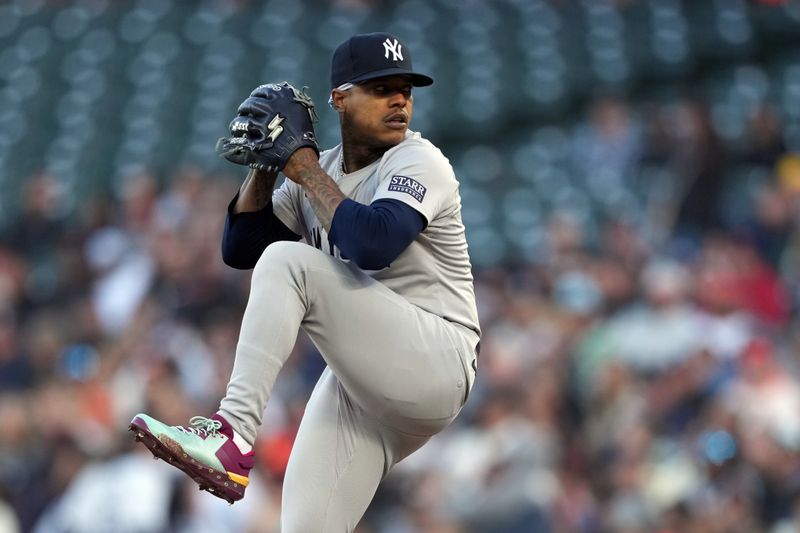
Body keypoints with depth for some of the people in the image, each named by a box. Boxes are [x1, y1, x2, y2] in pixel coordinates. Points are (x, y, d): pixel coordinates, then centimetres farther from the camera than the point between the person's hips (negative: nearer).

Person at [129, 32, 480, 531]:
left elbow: (373, 244, -26)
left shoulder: (418, 162, -8)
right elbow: (239, 248, 13)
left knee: (289, 261, -24)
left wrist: (307, 173, -13)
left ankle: (232, 434, -33)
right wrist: (265, 162, 1)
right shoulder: (320, 169, 13)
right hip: (360, 380, 7)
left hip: (434, 371, -7)